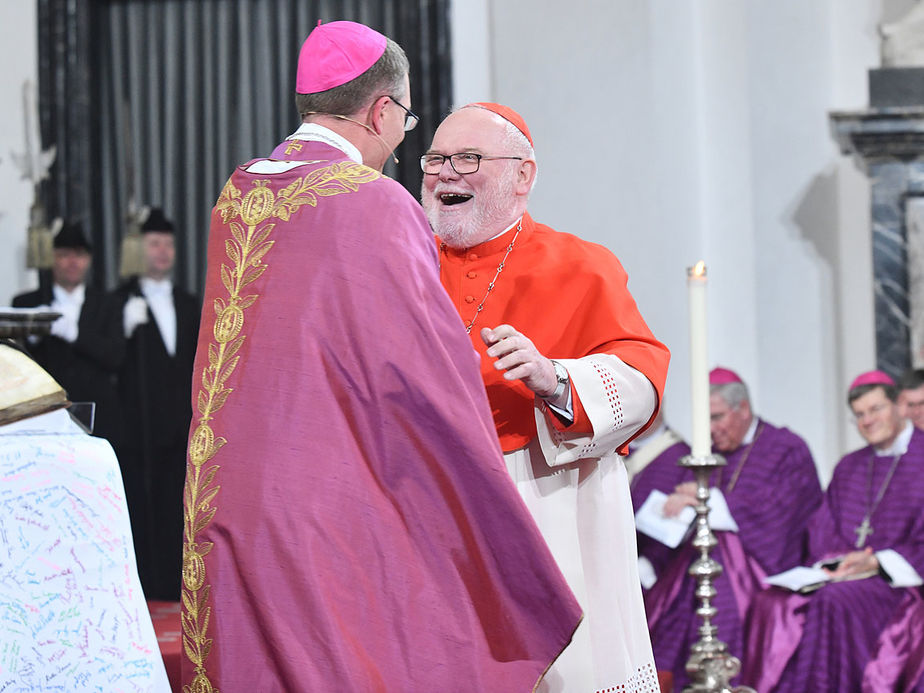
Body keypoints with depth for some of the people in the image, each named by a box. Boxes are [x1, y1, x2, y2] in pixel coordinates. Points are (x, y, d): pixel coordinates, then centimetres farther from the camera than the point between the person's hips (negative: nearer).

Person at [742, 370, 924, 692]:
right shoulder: (849, 467, 22)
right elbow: (821, 532, 15)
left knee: (833, 601, -35)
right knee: (771, 602, -21)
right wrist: (831, 561, -7)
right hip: (840, 572, 6)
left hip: (895, 578, -6)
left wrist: (876, 563, -16)